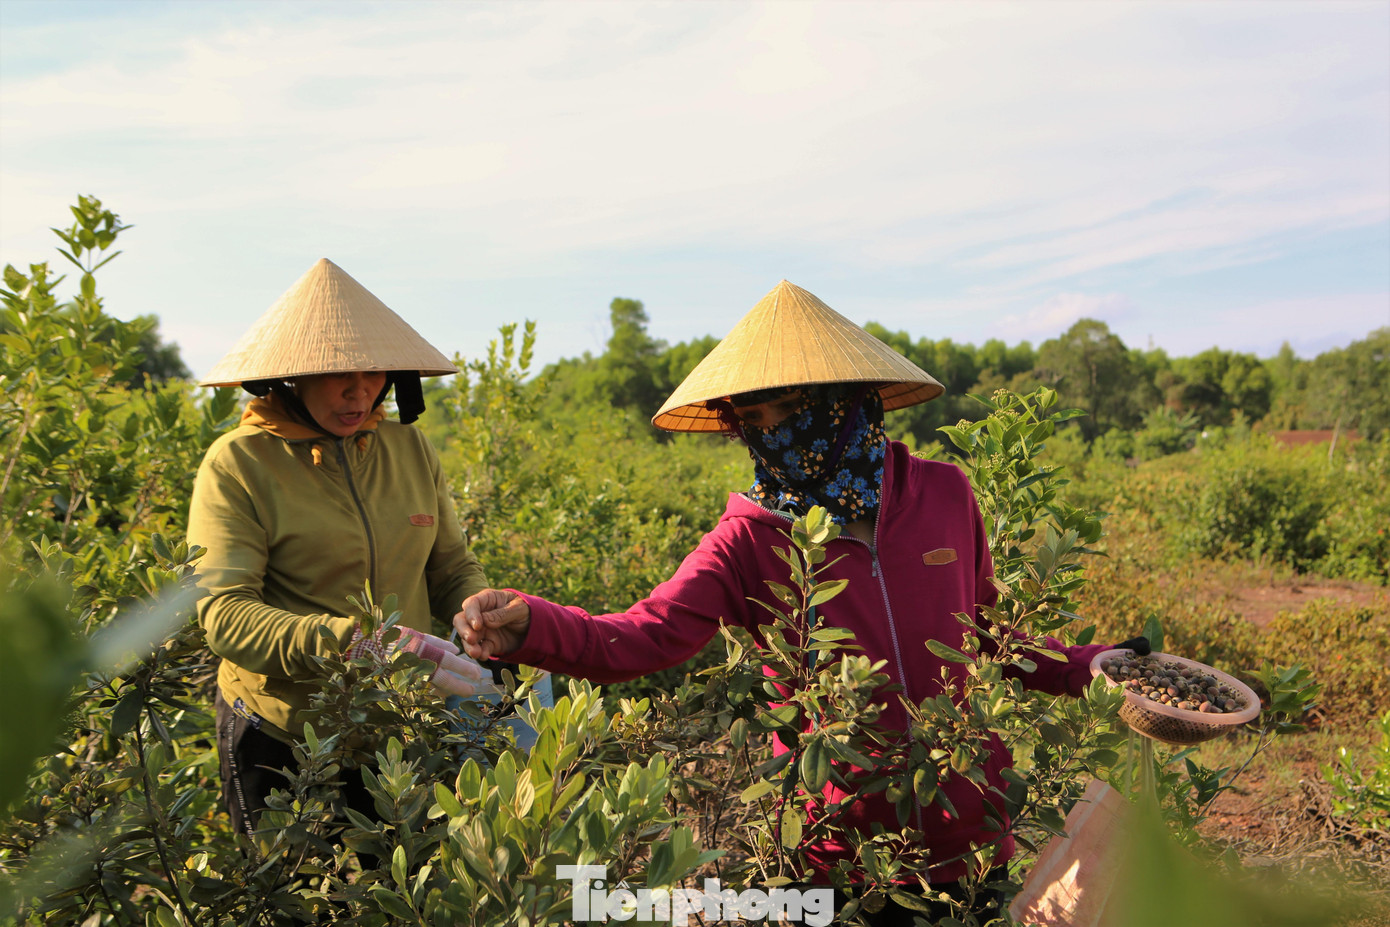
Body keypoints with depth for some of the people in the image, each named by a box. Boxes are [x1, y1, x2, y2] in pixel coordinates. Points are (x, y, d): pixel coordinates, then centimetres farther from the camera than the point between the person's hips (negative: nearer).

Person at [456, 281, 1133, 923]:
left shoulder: (944, 497, -4)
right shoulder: (749, 540, -11)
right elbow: (641, 637, -26)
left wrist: (1086, 667, 0)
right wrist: (528, 627, -42)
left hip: (970, 836, 2)